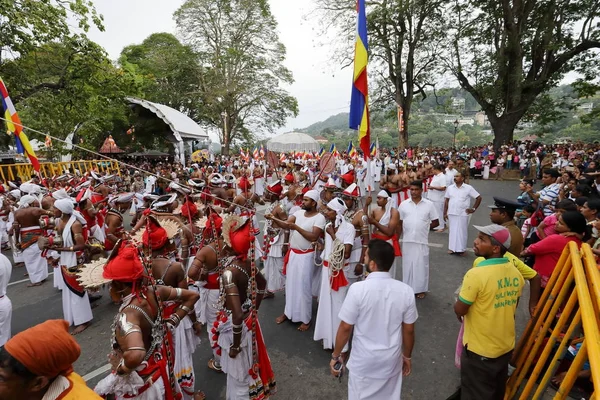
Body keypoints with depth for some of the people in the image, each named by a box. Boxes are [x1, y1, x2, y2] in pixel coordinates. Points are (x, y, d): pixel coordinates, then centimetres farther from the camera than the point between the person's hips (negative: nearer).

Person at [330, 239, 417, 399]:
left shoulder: (358, 289, -26)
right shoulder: (406, 291, -15)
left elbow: (345, 328, -16)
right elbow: (409, 331, -3)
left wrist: (336, 355, 0)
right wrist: (407, 356, 14)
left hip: (363, 360, -2)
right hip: (392, 359, 3)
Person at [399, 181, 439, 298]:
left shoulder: (429, 204, -2)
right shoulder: (404, 204, 1)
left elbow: (435, 222, 4)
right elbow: (399, 223, 5)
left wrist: (424, 228, -5)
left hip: (422, 241, -1)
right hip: (407, 241, 1)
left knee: (421, 265, 9)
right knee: (407, 264, 11)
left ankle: (421, 289, 26)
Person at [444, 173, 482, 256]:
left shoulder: (468, 188, -4)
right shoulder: (450, 188, 4)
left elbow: (479, 197, 2)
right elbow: (446, 201, 8)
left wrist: (474, 209, -1)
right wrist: (445, 213, 5)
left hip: (463, 214, -2)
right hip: (451, 214, 3)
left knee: (462, 231, 4)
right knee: (452, 231, 8)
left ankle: (461, 249, 13)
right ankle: (452, 248, 18)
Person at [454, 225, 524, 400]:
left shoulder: (476, 274, -29)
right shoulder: (516, 273, -5)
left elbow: (459, 310, -21)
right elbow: (510, 306, 8)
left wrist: (459, 302, 0)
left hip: (479, 350, -7)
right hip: (506, 346, 7)